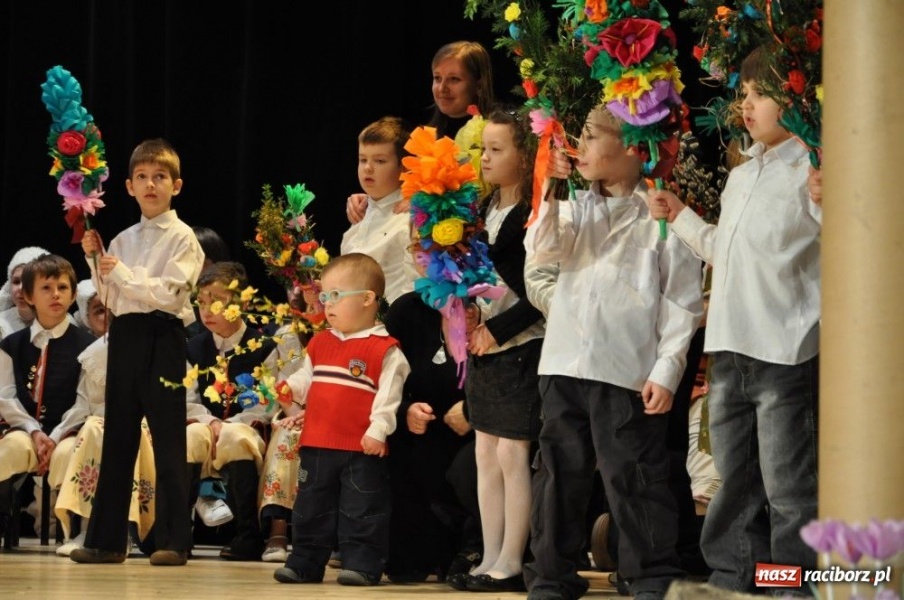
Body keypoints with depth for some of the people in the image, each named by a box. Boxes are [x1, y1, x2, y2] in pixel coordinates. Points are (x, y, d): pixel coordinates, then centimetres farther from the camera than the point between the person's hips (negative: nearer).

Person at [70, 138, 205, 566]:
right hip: (124, 334, 6)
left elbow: (169, 293, -14)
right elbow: (111, 299, 16)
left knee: (168, 439, -5)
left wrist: (121, 273, -14)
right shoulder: (123, 240, 16)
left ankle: (173, 541, -4)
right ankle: (106, 539, 12)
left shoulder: (182, 238, -2)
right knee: (118, 438, 8)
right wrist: (95, 259, 4)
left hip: (162, 336, -6)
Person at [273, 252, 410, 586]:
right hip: (318, 444, 6)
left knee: (362, 510, 0)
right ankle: (305, 563, 20)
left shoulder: (385, 350, -8)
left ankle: (362, 564, 5)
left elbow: (388, 393, -12)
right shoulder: (320, 343, 13)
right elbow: (306, 380, 18)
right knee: (311, 508, 12)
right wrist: (290, 389, -2)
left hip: (362, 448, -6)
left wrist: (378, 429, -18)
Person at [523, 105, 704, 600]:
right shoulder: (578, 209, 16)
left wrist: (666, 371, -10)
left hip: (626, 372, -6)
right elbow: (546, 251, -1)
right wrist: (549, 190, -8)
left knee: (632, 476, -4)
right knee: (559, 473, 9)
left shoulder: (660, 214, -2)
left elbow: (682, 302, -4)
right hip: (565, 366, 6)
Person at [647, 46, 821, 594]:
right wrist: (680, 218, 27)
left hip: (786, 351, -9)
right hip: (731, 346, 9)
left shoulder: (810, 173, -10)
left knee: (788, 488, -5)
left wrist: (827, 206, -34)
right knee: (735, 482, 17)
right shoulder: (741, 176, 17)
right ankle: (731, 580, 27)